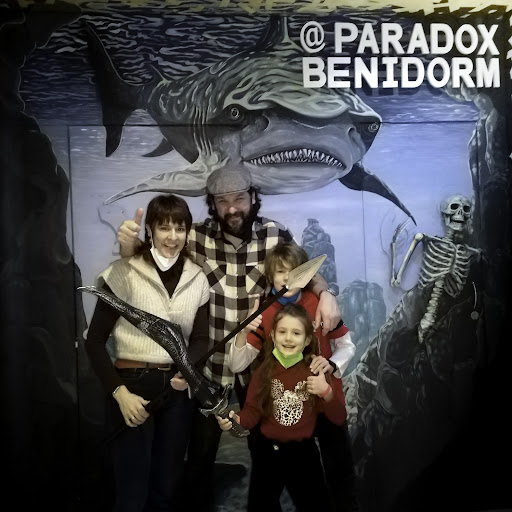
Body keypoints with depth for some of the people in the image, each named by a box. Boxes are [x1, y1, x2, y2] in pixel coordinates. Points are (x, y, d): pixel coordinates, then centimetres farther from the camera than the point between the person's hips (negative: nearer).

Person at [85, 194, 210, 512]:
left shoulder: (197, 278, 2)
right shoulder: (124, 273, -11)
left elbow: (201, 339, 7)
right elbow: (95, 341, -8)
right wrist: (119, 392, -15)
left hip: (177, 387, 4)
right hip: (133, 383, -4)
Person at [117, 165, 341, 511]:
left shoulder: (276, 235, -9)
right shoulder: (198, 238, -12)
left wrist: (325, 294, -18)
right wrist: (130, 243, -30)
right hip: (210, 363, -1)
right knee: (202, 451, 14)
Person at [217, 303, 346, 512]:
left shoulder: (316, 371, -7)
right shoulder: (264, 371, -5)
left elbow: (339, 418, -8)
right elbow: (252, 411, -5)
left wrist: (326, 392, -25)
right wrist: (236, 420, -25)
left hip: (304, 453, -1)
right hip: (267, 452, 1)